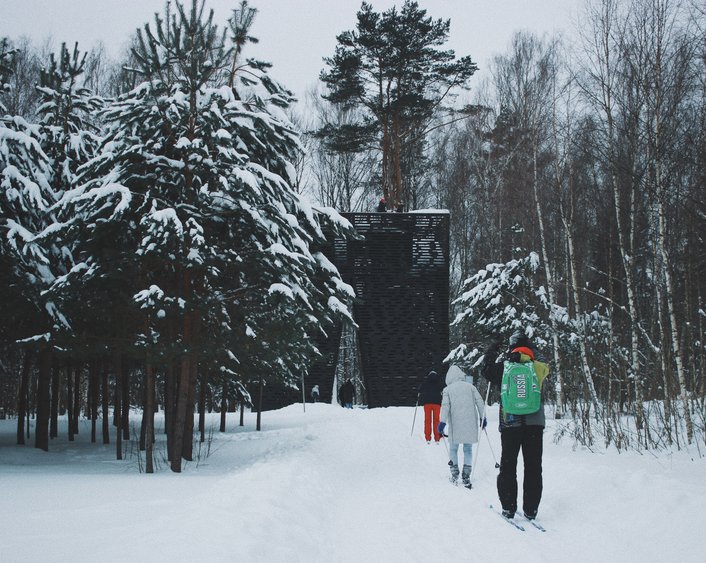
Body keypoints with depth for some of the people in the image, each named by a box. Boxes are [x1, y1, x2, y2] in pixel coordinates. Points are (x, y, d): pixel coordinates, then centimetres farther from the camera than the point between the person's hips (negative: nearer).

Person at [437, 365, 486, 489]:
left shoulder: (447, 389, 2)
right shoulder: (470, 386, 7)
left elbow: (445, 406, -8)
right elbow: (480, 402, 4)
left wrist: (442, 422, -9)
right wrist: (482, 418, 11)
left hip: (455, 425, -1)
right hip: (470, 423, 1)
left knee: (453, 449, 13)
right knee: (468, 449, 7)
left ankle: (454, 475, 9)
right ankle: (466, 477, -2)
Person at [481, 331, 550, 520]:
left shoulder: (505, 367, 2)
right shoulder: (539, 368, 4)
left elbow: (486, 370, 12)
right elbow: (545, 367, -13)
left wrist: (491, 353, 28)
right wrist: (523, 358, -7)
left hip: (511, 423, 0)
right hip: (535, 422, 1)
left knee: (508, 466, 8)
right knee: (533, 467, 6)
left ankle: (508, 507, 5)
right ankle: (531, 509, 5)